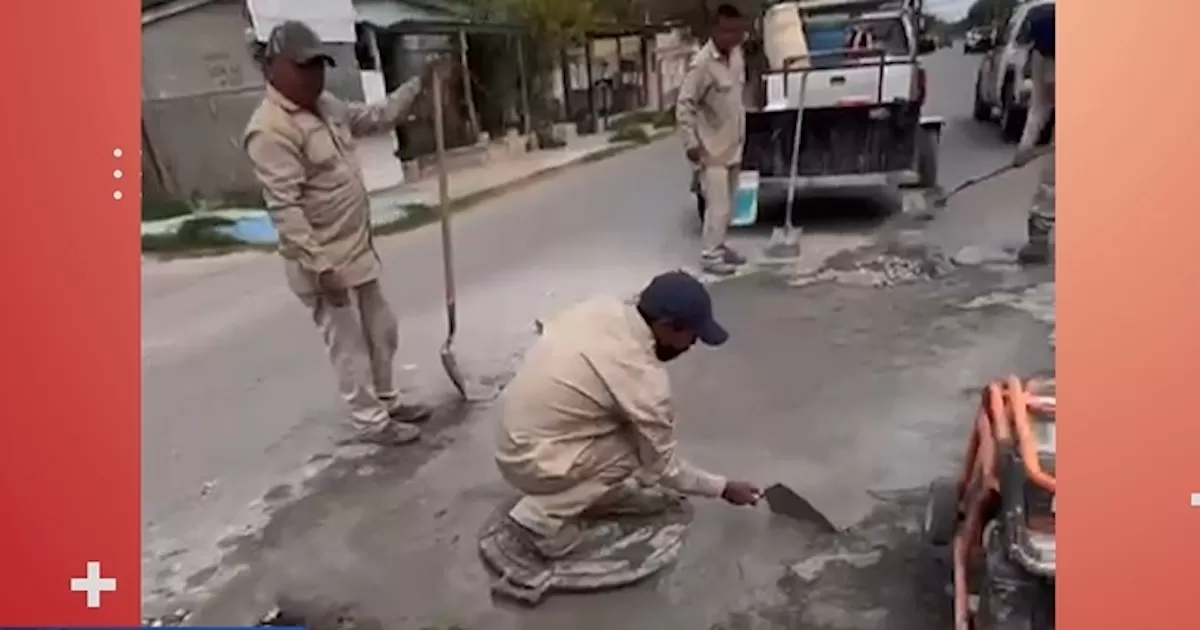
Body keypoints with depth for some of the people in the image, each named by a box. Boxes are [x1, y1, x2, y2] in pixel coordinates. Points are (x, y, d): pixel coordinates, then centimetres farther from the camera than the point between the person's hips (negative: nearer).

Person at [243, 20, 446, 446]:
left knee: (381, 332, 20)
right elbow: (285, 209, -25)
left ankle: (387, 402, 37)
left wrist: (419, 83, 18)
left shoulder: (326, 107, 8)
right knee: (349, 346, 4)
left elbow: (377, 117, 25)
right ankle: (372, 422, 20)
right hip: (324, 263, -9)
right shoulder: (270, 130, -20)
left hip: (357, 249, 9)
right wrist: (321, 267, -28)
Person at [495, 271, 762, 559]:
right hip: (533, 463, -7)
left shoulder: (601, 307, -6)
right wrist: (723, 487, 2)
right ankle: (544, 516, -5)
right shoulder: (644, 377, -24)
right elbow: (664, 466, -13)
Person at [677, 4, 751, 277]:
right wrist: (690, 142, -22)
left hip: (733, 145, 8)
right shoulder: (702, 63, -19)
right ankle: (709, 255, 4)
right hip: (712, 149, -8)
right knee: (718, 205, -7)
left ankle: (719, 245, 29)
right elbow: (684, 105, -18)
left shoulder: (737, 54, 5)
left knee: (728, 205, 15)